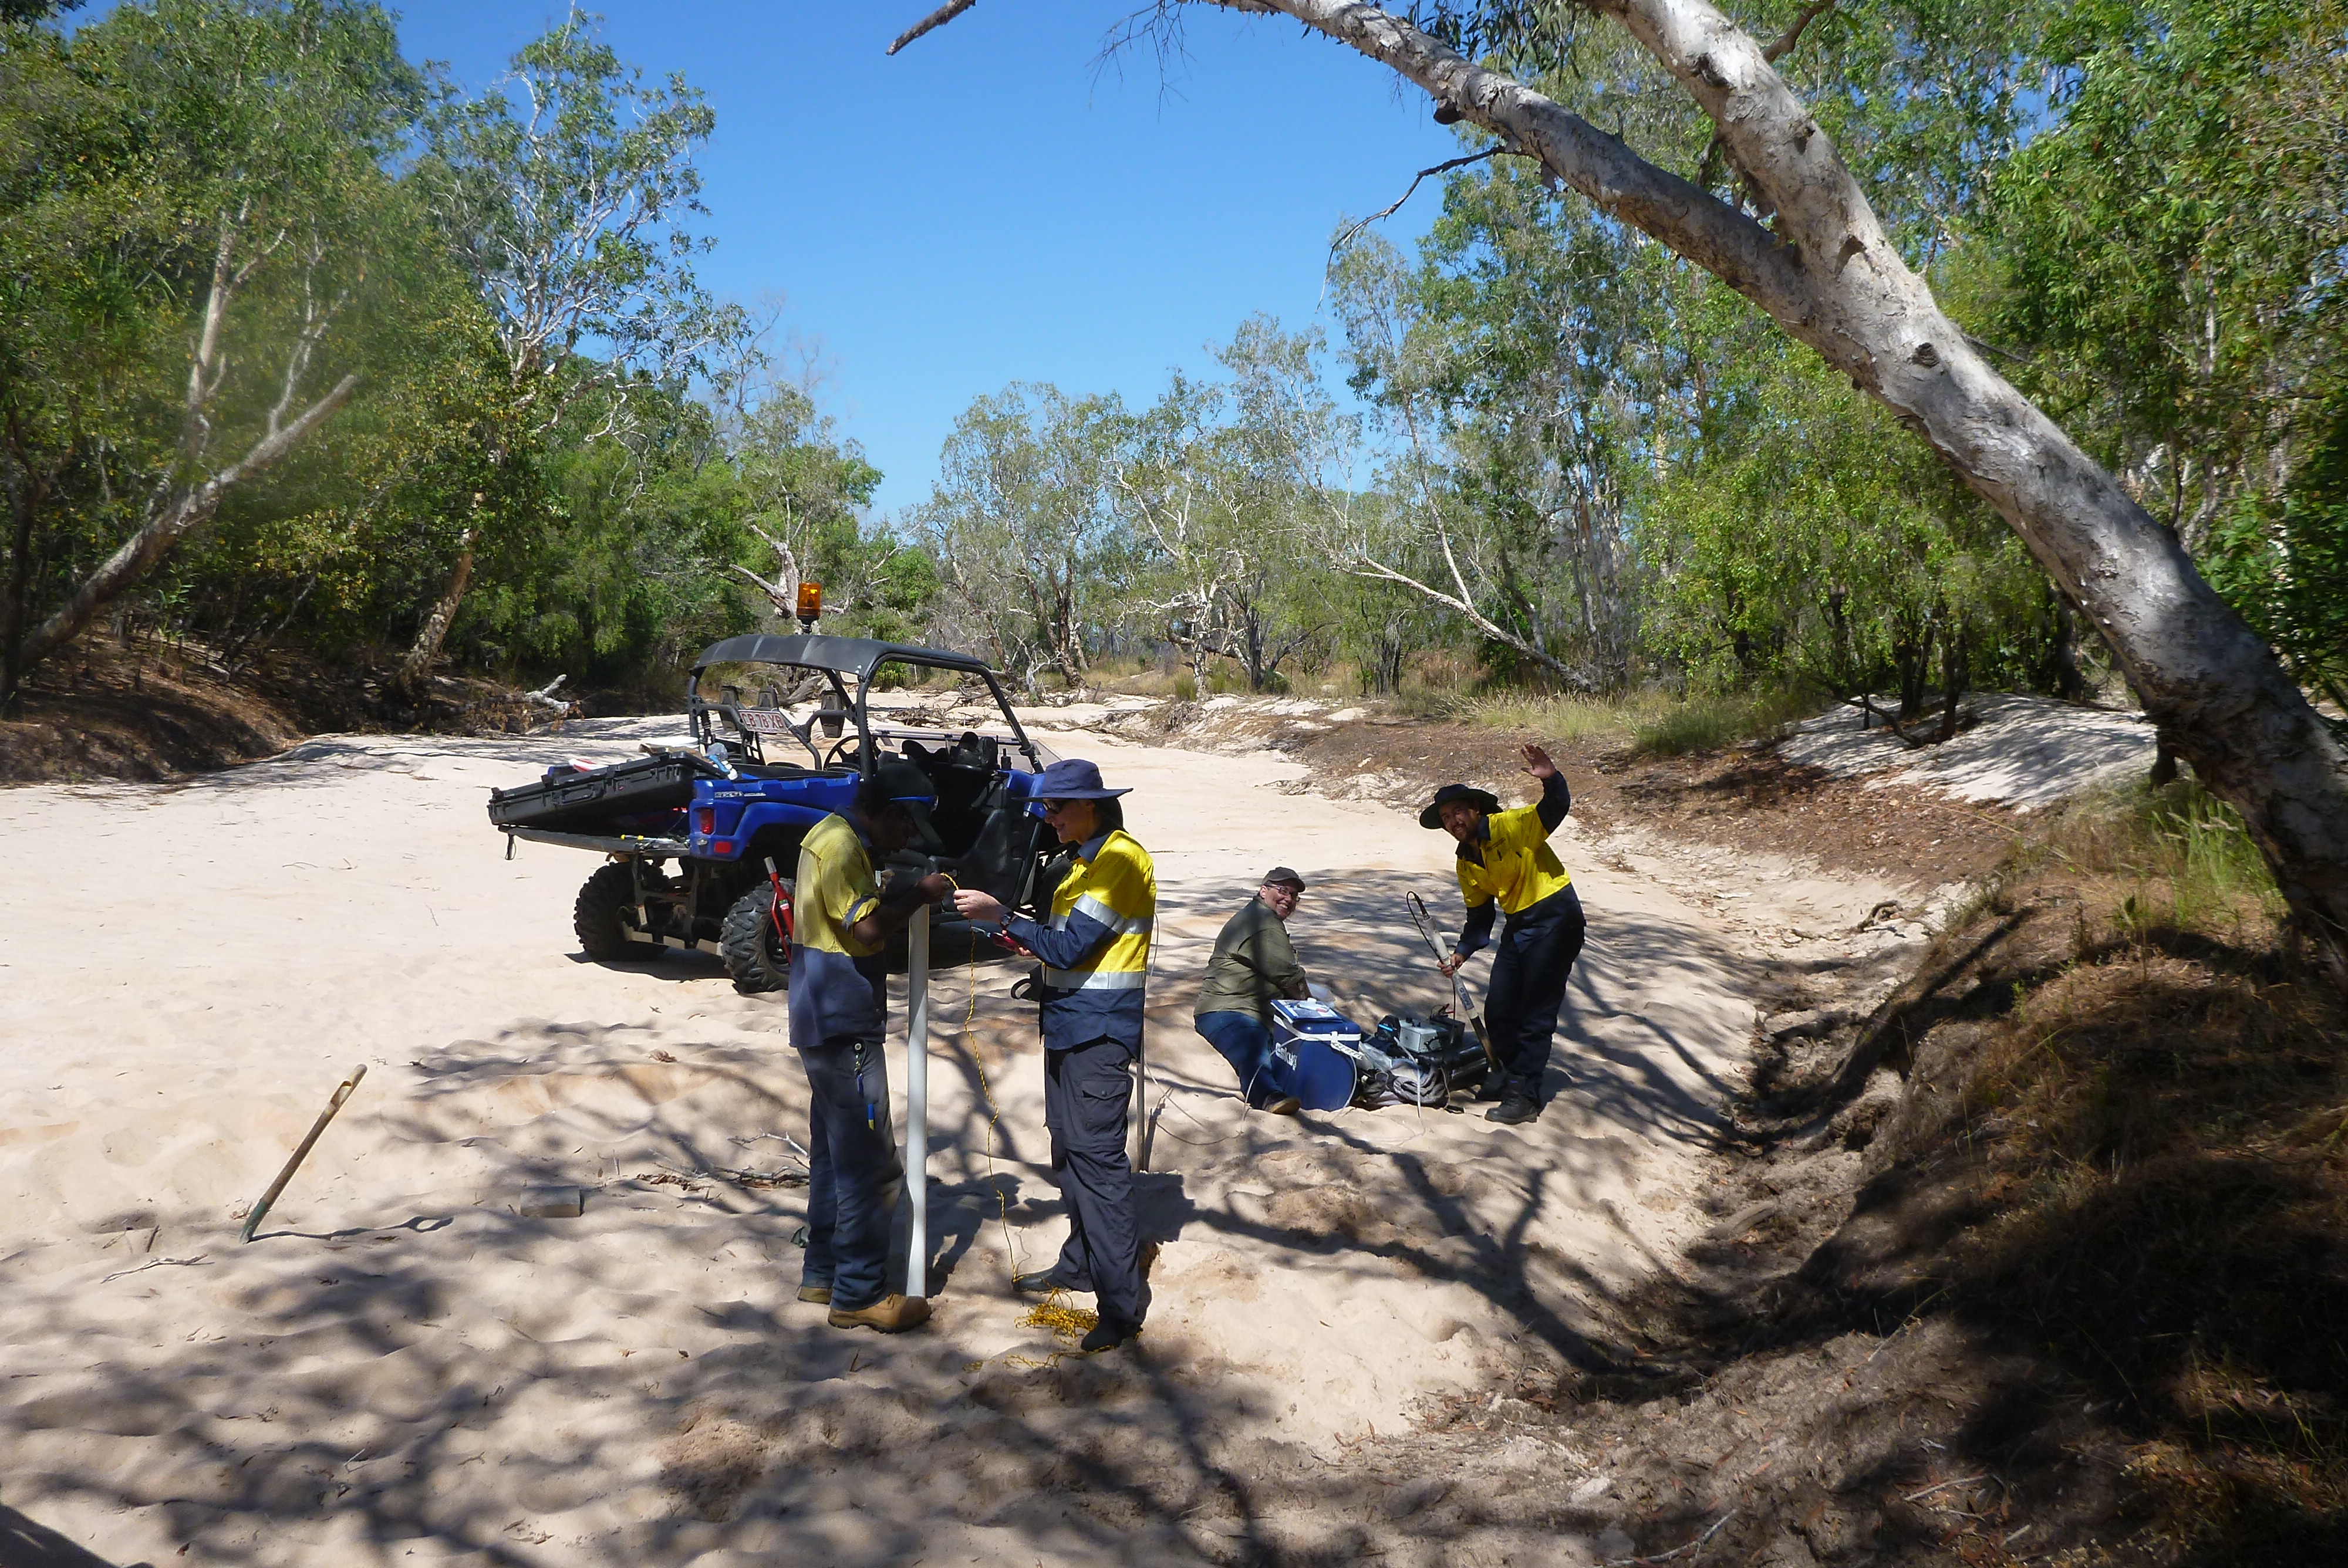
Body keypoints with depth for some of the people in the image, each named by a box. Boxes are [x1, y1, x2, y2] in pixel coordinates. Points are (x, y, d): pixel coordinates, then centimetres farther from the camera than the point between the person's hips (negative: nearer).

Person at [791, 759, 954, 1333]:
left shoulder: (831, 836, 15)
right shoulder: (842, 846, -17)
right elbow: (867, 928, -26)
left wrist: (900, 894, 5)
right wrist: (917, 895, -13)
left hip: (825, 1021, 11)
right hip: (843, 1025, -11)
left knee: (834, 1152, 18)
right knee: (870, 1163, -5)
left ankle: (823, 1272, 28)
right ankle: (859, 1293, 2)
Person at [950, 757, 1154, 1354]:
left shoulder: (1121, 859, -15)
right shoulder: (1088, 859, 16)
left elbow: (1072, 948, -20)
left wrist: (1001, 915, -18)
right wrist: (1039, 951, 9)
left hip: (1099, 1033, -10)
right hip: (1068, 1027, 10)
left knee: (1098, 1158, -11)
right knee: (1070, 1149, 17)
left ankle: (1123, 1301, -8)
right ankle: (1081, 1263, 31)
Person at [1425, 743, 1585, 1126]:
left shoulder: (1510, 826, -16)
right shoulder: (1465, 863, 7)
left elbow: (1555, 808, -29)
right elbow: (1479, 917, 13)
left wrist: (1550, 780, -49)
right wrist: (1460, 954, 3)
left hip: (1556, 916, -8)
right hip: (1518, 924, 8)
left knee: (1535, 1013, -6)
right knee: (1498, 1010, 9)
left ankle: (1525, 1097, 1)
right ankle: (1512, 1077, 28)